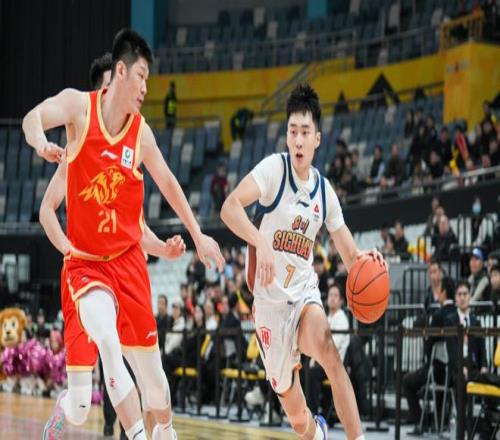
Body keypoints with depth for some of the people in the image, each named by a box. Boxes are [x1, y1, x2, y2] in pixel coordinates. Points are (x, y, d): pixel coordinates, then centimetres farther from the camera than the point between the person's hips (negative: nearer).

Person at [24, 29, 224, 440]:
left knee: (152, 371, 6)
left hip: (127, 260, 3)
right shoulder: (79, 105, -8)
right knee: (108, 341, -29)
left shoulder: (141, 132, 1)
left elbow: (168, 183, 17)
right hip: (84, 263, -3)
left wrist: (198, 235, 21)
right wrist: (40, 141, -49)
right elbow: (33, 118, -26)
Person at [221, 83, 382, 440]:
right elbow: (229, 207, -26)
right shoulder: (274, 169, -11)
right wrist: (261, 241, -42)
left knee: (328, 352, -34)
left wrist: (365, 261, -15)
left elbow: (350, 256, 9)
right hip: (270, 300, -2)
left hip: (305, 293, 2)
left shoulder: (325, 192, 3)